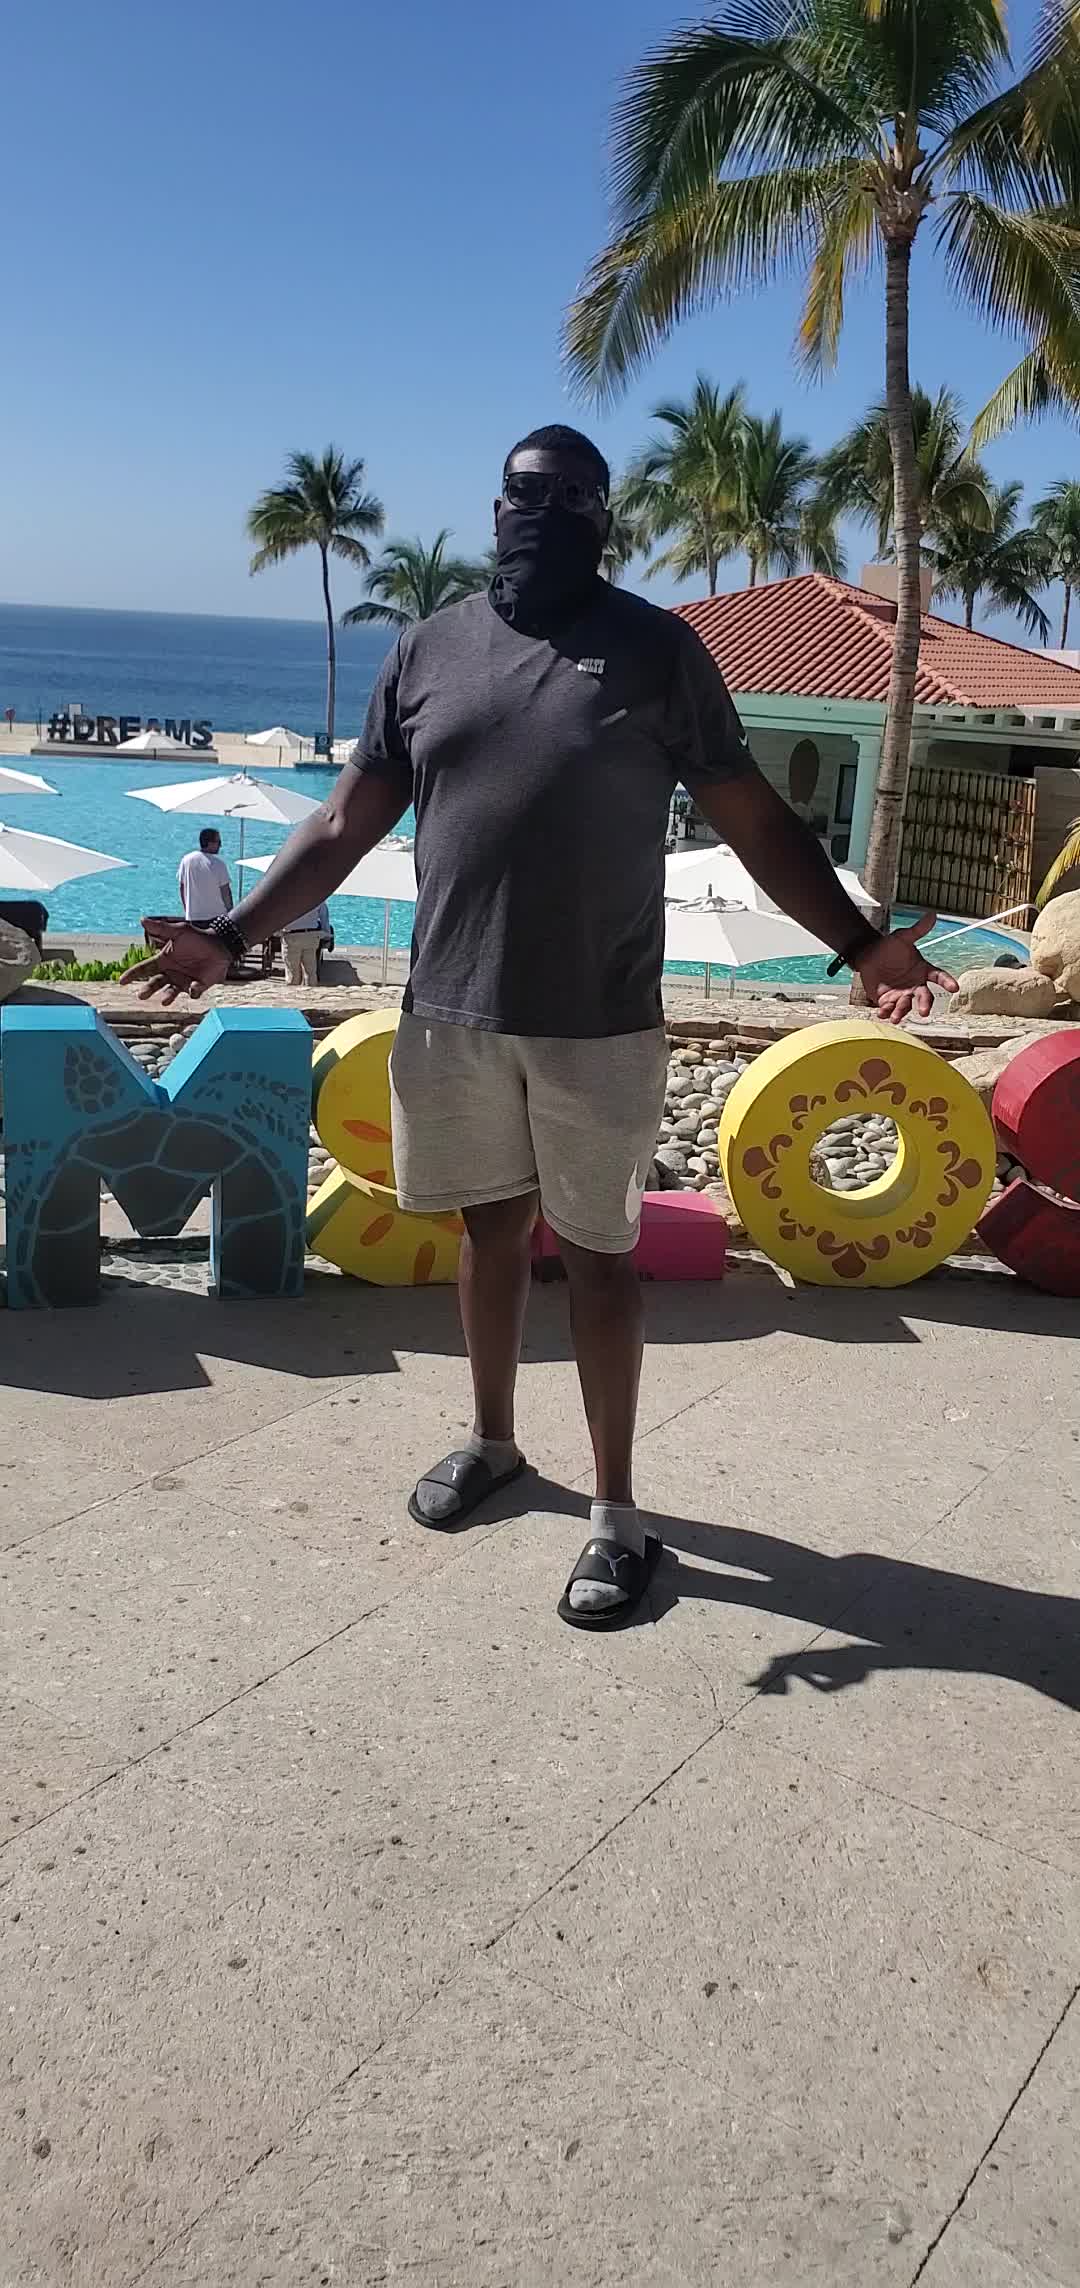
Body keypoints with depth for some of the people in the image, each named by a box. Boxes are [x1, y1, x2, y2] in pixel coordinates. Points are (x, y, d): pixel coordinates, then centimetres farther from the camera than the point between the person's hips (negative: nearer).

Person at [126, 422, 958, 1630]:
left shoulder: (658, 649, -1)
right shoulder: (429, 648, 7)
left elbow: (756, 823, -2)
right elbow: (345, 824, 10)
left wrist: (861, 944, -12)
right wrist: (232, 936, 4)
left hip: (598, 1024, -3)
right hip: (452, 1010, 3)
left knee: (596, 1252, 5)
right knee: (491, 1223, 16)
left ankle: (616, 1506, 18)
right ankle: (491, 1440, 37)